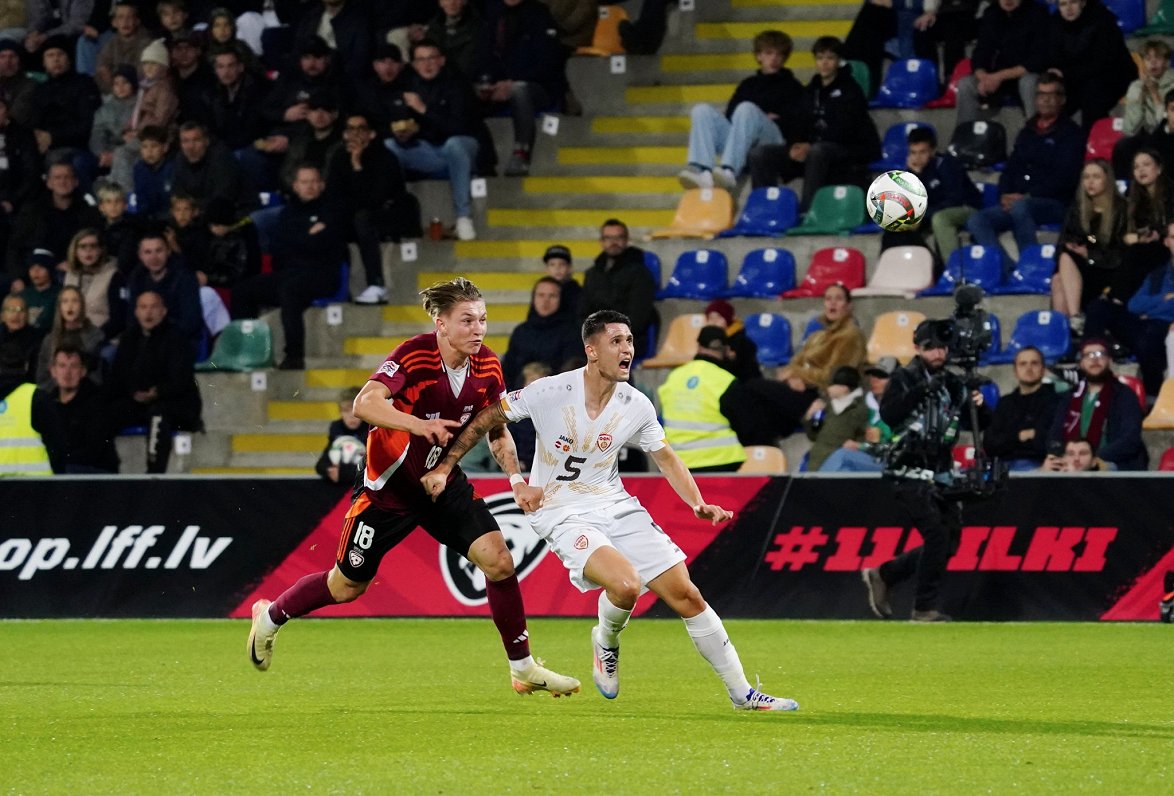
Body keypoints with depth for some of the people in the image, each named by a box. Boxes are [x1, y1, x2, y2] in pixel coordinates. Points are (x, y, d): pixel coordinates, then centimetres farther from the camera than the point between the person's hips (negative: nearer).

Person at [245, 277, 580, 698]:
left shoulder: (487, 366, -6)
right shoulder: (413, 355, -24)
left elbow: (498, 432, 8)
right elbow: (364, 404, -36)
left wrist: (516, 478, -9)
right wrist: (419, 425, -50)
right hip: (390, 485, -5)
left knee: (498, 560, -14)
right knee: (348, 586, 8)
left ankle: (523, 667, 0)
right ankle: (270, 617, 36)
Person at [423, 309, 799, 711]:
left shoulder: (636, 406, -4)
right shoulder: (550, 392, -16)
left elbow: (666, 458, 11)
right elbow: (488, 419, -4)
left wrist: (699, 505, -4)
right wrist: (444, 468, -4)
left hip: (616, 506, 4)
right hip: (561, 513, -4)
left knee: (685, 594, -3)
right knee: (626, 583, -30)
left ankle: (742, 693, 10)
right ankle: (605, 644, 6)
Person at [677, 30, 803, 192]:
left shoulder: (792, 87, 24)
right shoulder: (748, 85, 34)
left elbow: (796, 122, 7)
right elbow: (730, 115, 21)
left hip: (773, 139, -4)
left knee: (746, 109, -35)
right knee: (701, 110, -19)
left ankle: (729, 172, -58)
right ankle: (702, 171, -44)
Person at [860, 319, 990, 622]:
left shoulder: (953, 384, 11)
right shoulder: (905, 379, -4)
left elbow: (980, 424, 10)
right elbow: (888, 414, -20)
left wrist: (979, 406, -11)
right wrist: (921, 390, -28)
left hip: (940, 474, 6)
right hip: (911, 473, -6)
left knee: (949, 541, 6)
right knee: (936, 535, -17)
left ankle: (883, 576, 21)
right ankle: (925, 608, -8)